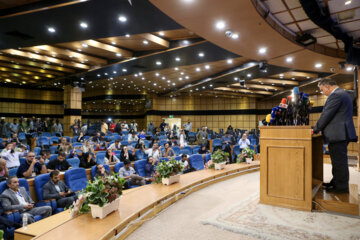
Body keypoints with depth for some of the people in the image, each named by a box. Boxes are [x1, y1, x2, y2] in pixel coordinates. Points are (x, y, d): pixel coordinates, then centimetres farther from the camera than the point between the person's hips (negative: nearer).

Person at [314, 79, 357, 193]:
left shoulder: (335, 95, -15)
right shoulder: (342, 93, 19)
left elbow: (326, 115, -17)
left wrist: (316, 129, -5)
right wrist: (320, 128, 18)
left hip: (338, 134, -11)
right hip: (342, 133, 11)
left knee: (339, 161, -2)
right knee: (338, 161, 18)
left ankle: (342, 187, 8)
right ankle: (336, 182, 28)